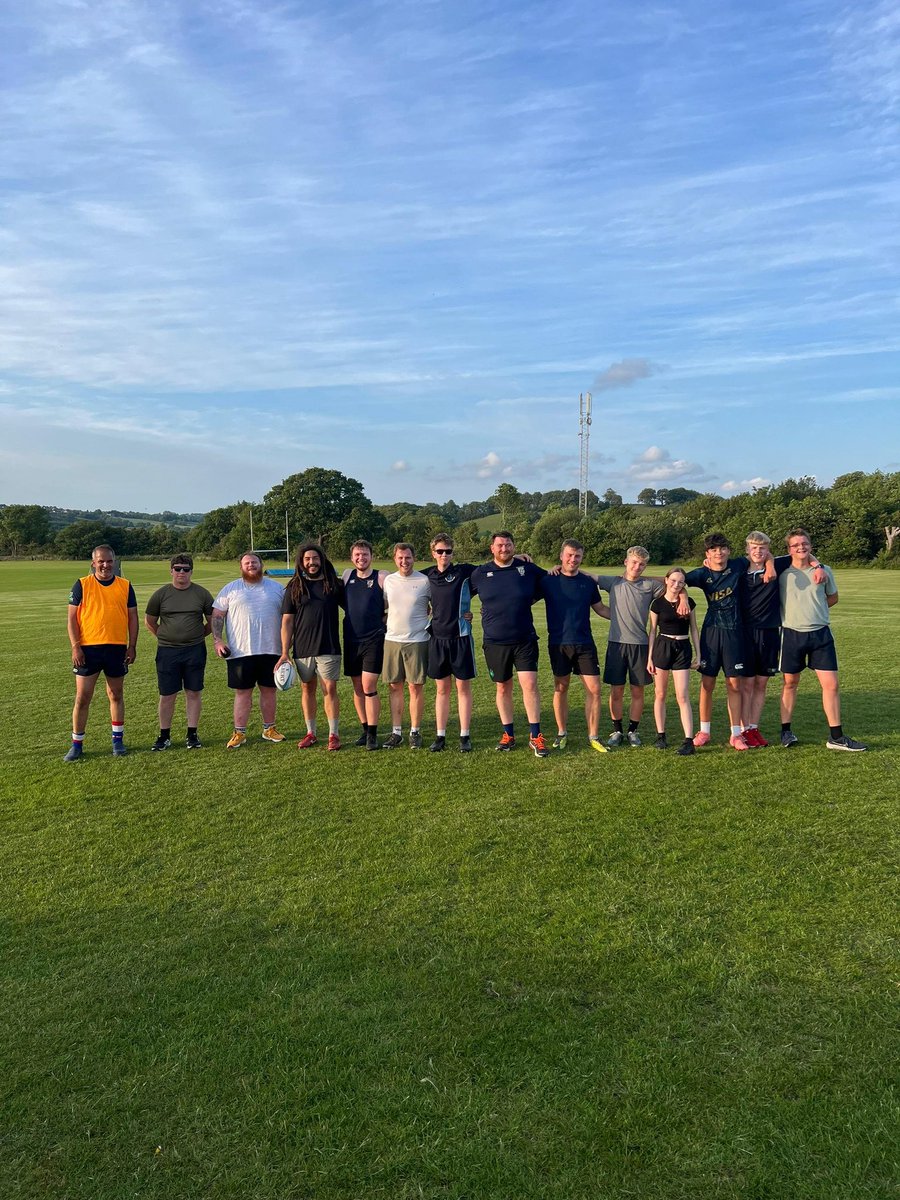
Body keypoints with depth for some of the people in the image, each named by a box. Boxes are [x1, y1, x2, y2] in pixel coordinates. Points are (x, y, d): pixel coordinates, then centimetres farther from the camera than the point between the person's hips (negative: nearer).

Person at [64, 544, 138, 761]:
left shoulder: (125, 586, 5)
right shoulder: (82, 585, 0)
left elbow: (132, 617, 9)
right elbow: (72, 618, 0)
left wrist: (132, 646, 3)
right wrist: (75, 647, -9)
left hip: (117, 648, 2)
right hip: (88, 648, -1)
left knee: (116, 695, 11)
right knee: (82, 697, 1)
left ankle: (118, 739, 22)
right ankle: (77, 744, 12)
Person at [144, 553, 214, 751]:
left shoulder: (202, 594, 3)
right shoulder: (161, 594, 2)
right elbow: (149, 621, 12)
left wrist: (198, 636, 8)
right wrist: (165, 637, 10)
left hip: (195, 651, 0)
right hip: (167, 652, 0)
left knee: (194, 693, 5)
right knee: (167, 696, 3)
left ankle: (192, 735, 15)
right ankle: (164, 736, 15)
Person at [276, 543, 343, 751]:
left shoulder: (334, 585, 3)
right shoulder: (294, 588, 3)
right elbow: (287, 621, 3)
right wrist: (284, 653, -2)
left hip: (328, 648, -1)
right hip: (302, 649, 2)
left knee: (330, 689, -3)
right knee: (307, 689, 10)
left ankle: (334, 734, 6)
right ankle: (311, 733, 21)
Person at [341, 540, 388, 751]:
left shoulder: (382, 577, -5)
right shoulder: (347, 575, 8)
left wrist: (382, 618, -5)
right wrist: (354, 614, 12)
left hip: (373, 640, -4)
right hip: (351, 640, 5)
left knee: (369, 688, -9)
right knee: (357, 688, 10)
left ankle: (372, 735, -1)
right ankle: (365, 729, 22)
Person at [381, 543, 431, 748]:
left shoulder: (424, 581, -4)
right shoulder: (388, 580, 7)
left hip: (417, 641, -3)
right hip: (392, 639, 4)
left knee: (416, 686, 1)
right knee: (395, 686, 7)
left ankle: (415, 732, 11)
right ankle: (396, 732, 15)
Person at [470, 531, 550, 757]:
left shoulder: (528, 569, 0)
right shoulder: (480, 573, 2)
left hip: (525, 640, -1)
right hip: (495, 642, 1)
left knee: (529, 684, -8)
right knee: (503, 688, 10)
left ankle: (536, 736, 1)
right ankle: (508, 734, 23)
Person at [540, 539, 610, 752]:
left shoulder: (588, 582, 5)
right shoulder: (548, 580, -2)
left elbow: (600, 608, 16)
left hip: (585, 643, 2)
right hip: (558, 643, -2)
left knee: (594, 689, -2)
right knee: (560, 688, 8)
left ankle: (593, 736, 10)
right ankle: (561, 733, 23)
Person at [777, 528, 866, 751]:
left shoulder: (824, 571, 4)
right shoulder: (782, 572, -2)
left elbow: (833, 598, 18)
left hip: (821, 633, 1)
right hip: (792, 634, -1)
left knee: (831, 684, -3)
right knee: (790, 683, 9)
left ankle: (836, 737, 5)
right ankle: (786, 731, 20)